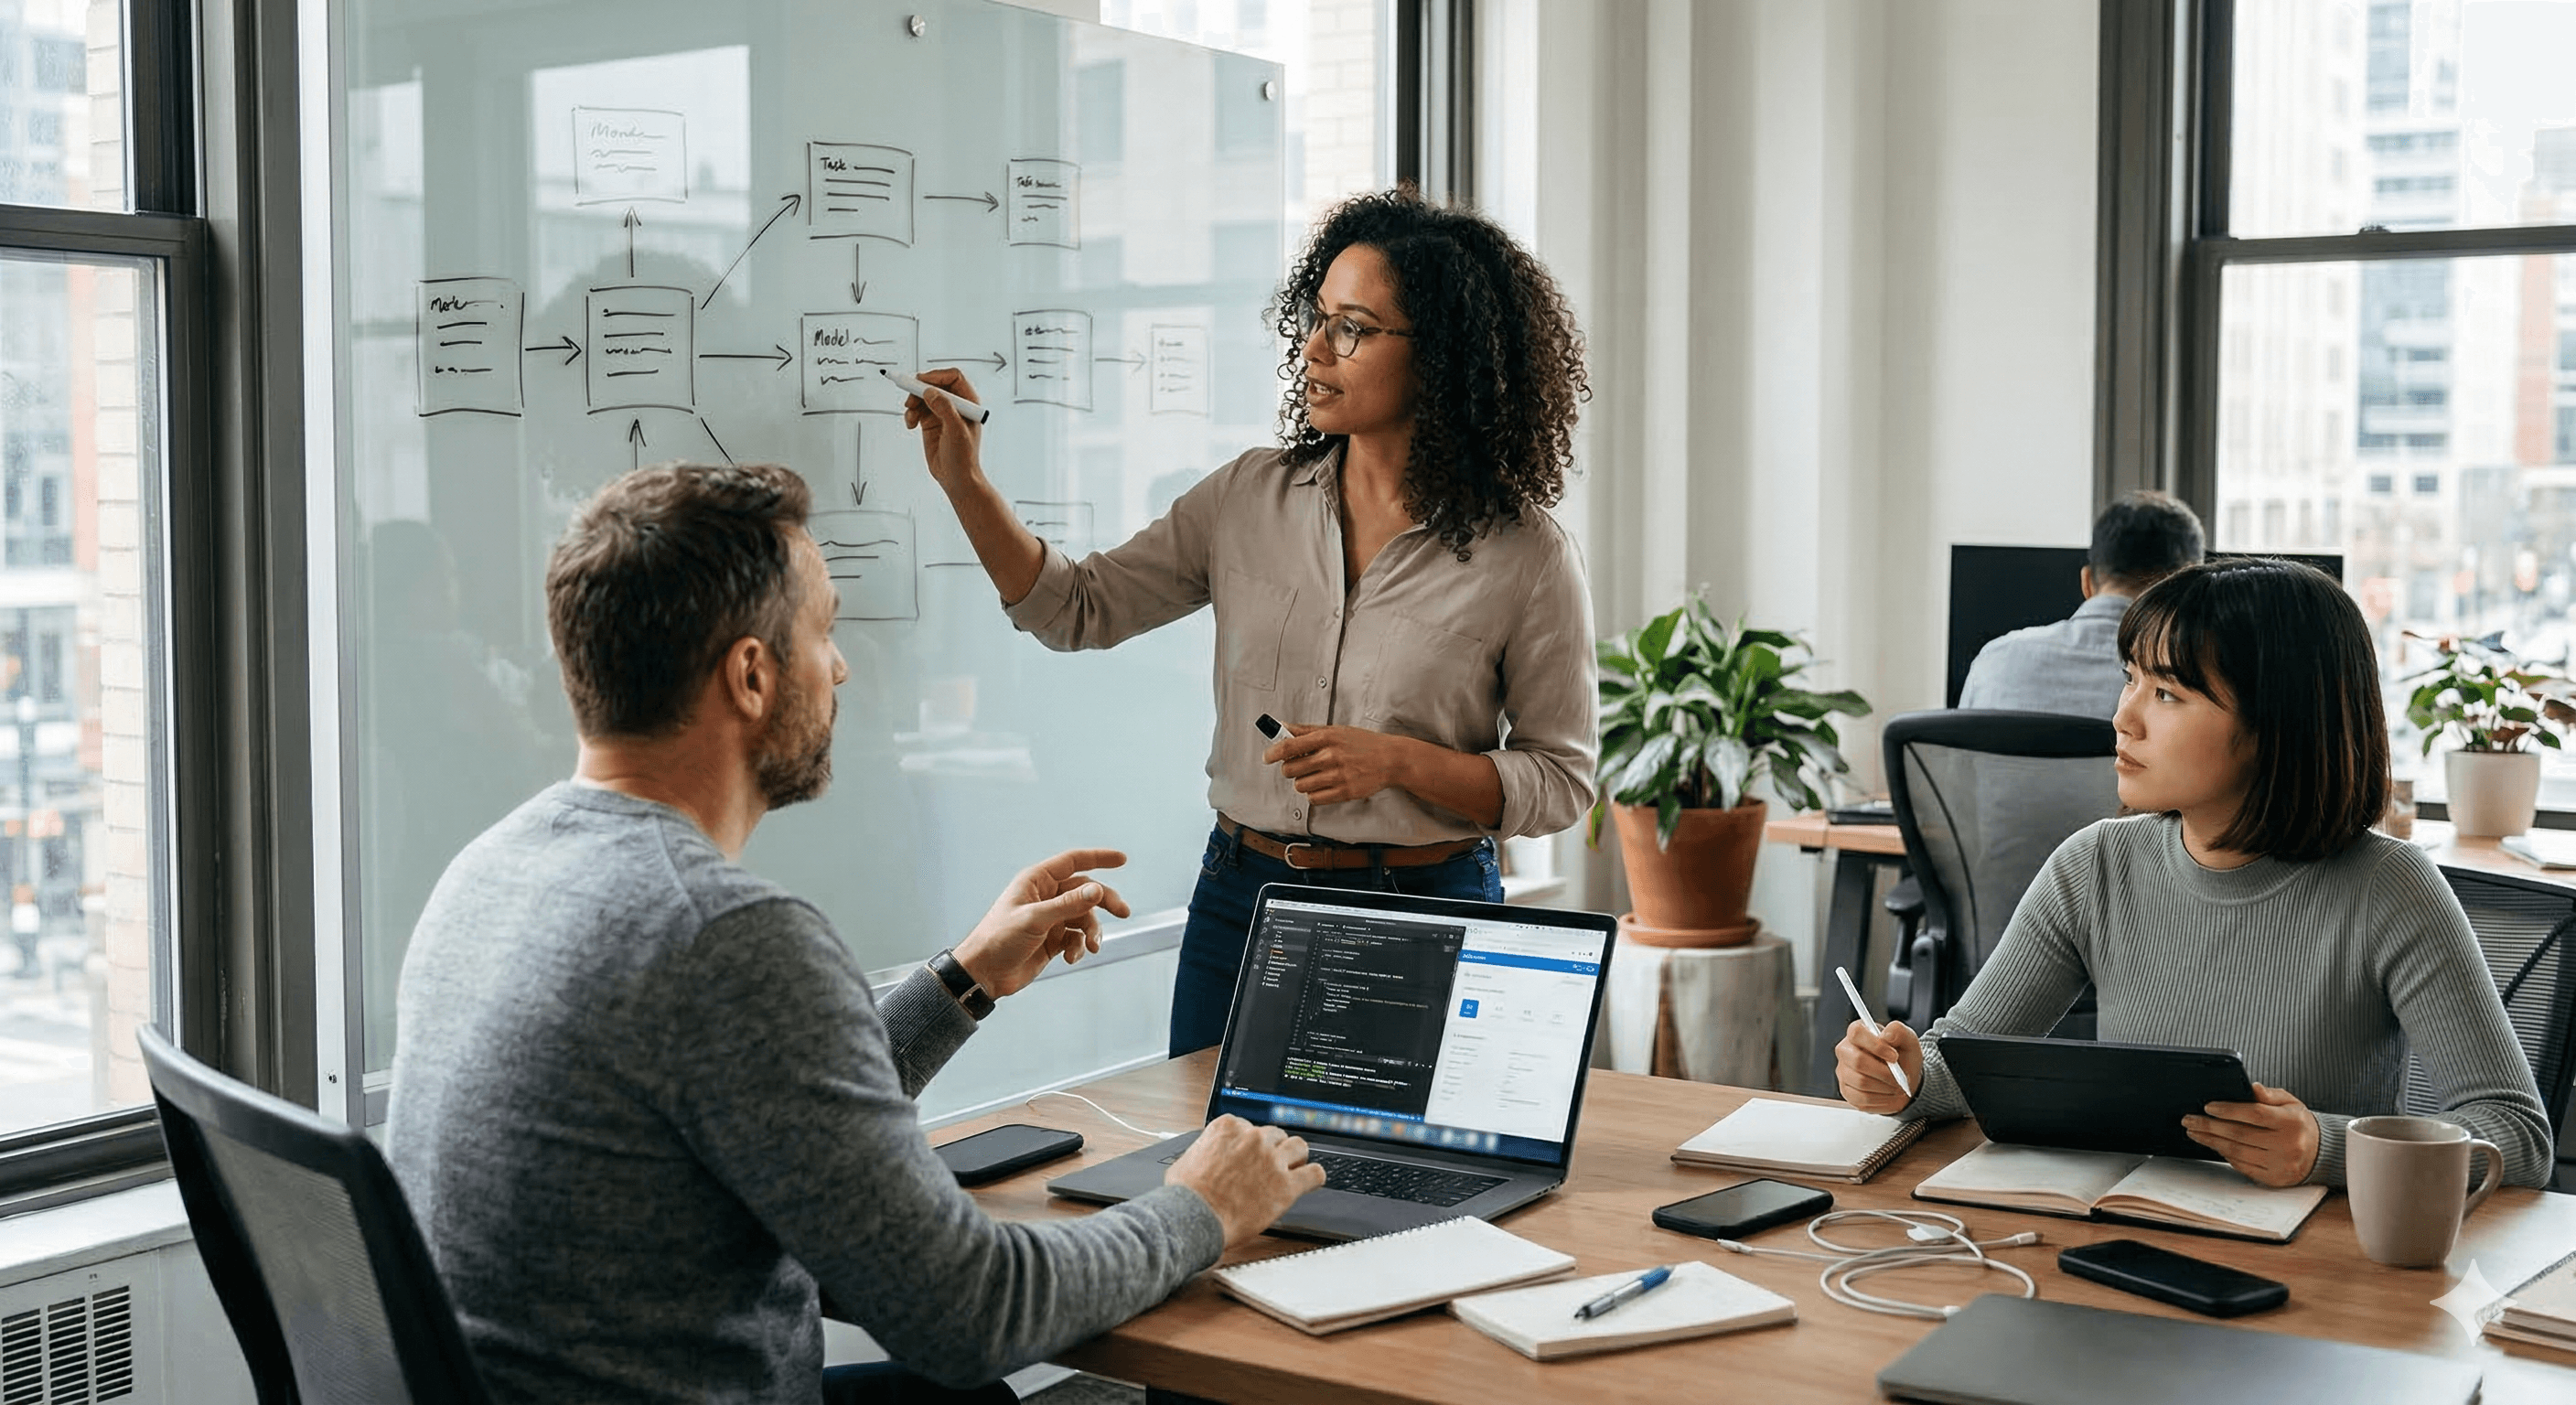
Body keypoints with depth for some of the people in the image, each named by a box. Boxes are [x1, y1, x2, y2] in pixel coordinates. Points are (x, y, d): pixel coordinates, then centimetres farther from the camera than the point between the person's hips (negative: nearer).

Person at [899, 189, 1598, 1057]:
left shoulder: (1526, 555, -9)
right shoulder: (1251, 497, 1)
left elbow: (1562, 778, -6)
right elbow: (1076, 610, 4)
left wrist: (1400, 762, -19)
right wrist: (966, 482, -7)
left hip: (1423, 919, -3)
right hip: (1242, 902, 3)